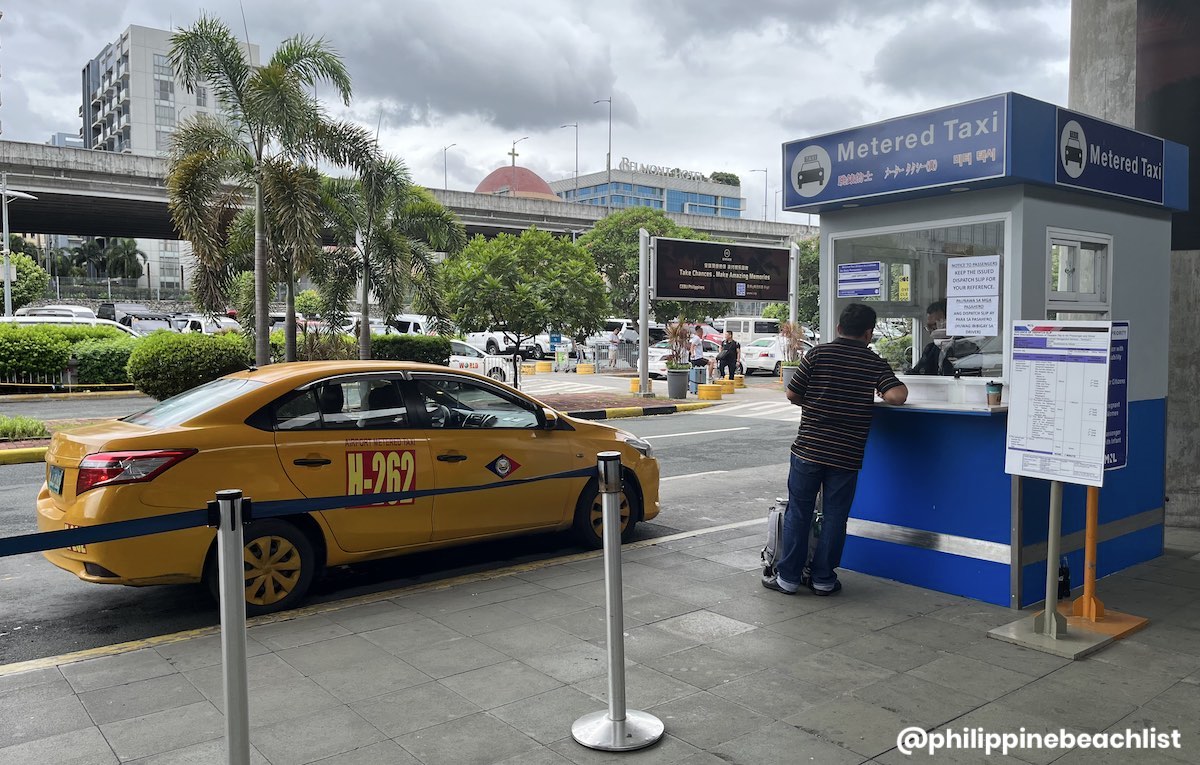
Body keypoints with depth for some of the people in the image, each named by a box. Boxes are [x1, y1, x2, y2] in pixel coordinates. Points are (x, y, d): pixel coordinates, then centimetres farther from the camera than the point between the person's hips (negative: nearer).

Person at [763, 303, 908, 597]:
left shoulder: (817, 354, -1)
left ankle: (788, 577, 15)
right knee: (834, 517, 10)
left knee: (798, 513, 9)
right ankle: (823, 579, 18)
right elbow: (897, 396, -13)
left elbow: (792, 395, 1)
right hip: (846, 456, 0)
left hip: (808, 449, 0)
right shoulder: (875, 363, -1)